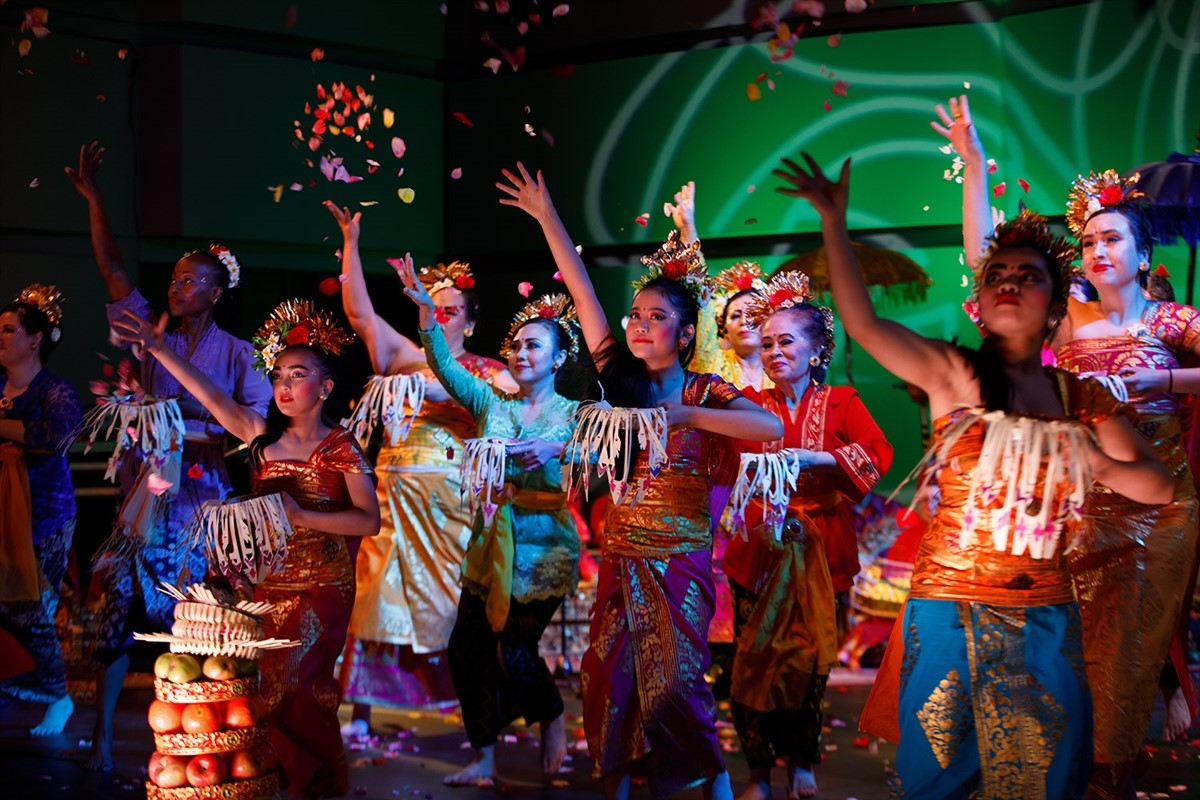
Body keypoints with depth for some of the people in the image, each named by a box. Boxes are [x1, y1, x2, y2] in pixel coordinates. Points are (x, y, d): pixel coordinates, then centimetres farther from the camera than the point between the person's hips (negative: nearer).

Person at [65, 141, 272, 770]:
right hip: (147, 488, 2)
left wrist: (204, 430, -17)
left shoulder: (234, 351, 2)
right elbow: (111, 267, 5)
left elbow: (260, 418, -6)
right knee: (117, 607, -4)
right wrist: (91, 196, 0)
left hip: (200, 493, -2)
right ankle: (102, 734, 0)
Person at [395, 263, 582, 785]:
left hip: (542, 549, -4)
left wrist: (559, 449, -30)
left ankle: (553, 721, 24)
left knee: (515, 650, -7)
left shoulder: (573, 415, -1)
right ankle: (483, 759, 14)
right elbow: (443, 364, -5)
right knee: (467, 648, 2)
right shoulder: (491, 403, 6)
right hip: (489, 543, 4)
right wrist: (425, 309, -17)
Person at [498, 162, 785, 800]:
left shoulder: (704, 392, -4)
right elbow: (582, 292, 4)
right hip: (621, 555, 4)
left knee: (674, 681, -6)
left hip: (680, 558, -4)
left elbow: (771, 427, -22)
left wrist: (688, 416, -24)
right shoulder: (621, 380, 5)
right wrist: (547, 219, 5)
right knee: (610, 679, 0)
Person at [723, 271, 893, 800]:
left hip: (818, 549, -1)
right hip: (760, 546, 1)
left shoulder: (840, 403, 2)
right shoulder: (752, 405, 4)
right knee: (755, 659, -1)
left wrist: (810, 459, -22)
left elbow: (878, 454, -14)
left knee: (808, 660, 2)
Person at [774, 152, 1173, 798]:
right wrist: (834, 220, -17)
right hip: (948, 613, -3)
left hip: (1046, 622, 3)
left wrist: (1095, 465, -9)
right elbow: (862, 321, -15)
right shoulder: (949, 373, -1)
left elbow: (1159, 485, 9)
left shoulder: (1084, 399, 7)